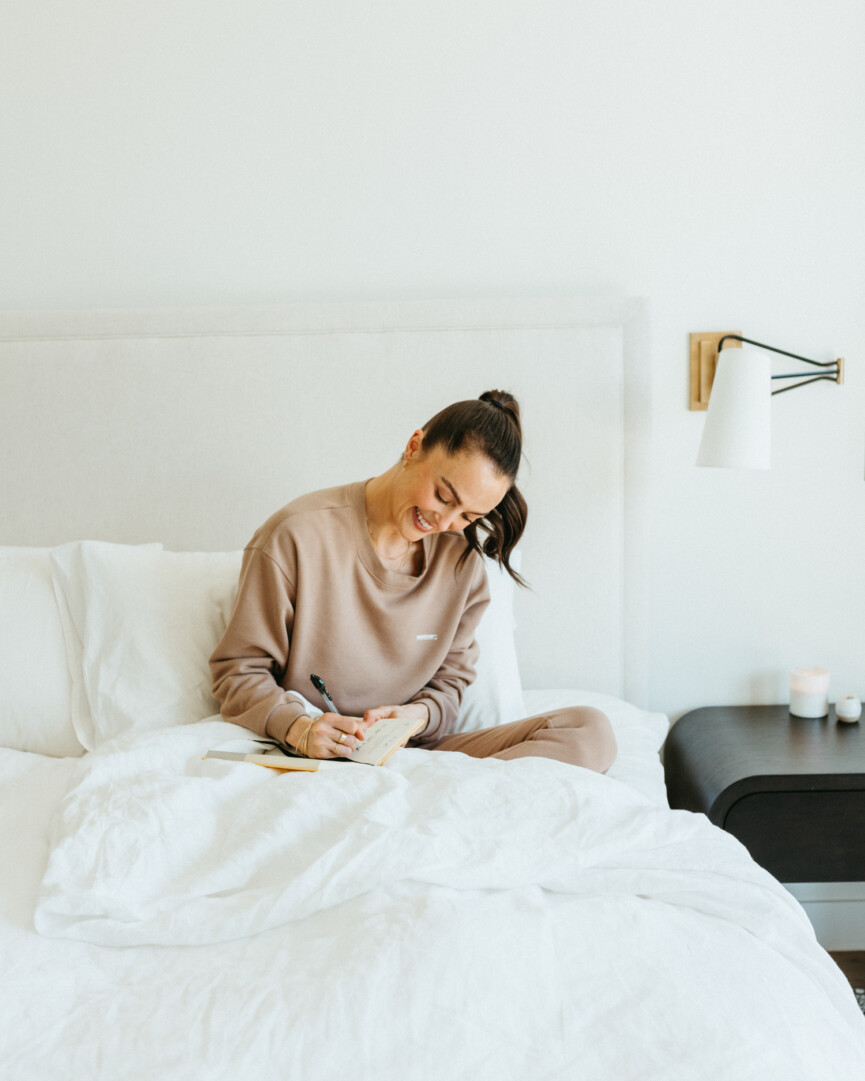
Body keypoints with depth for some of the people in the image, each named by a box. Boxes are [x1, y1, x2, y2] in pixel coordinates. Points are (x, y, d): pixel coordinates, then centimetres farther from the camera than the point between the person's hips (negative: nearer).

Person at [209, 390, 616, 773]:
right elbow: (237, 671, -5)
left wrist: (418, 716, -13)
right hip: (315, 755, -6)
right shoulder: (296, 537, -10)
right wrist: (298, 726, -25)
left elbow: (450, 679, 11)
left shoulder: (462, 561, 4)